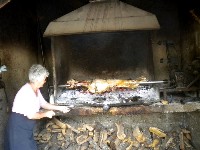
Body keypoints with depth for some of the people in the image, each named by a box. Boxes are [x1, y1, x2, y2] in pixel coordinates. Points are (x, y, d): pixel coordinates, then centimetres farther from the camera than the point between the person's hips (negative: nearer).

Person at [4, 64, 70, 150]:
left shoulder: (36, 90, 5)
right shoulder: (27, 92, -26)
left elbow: (44, 104, 19)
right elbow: (31, 115, -28)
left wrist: (59, 108, 14)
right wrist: (46, 114, -13)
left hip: (26, 128, 10)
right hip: (18, 127, -10)